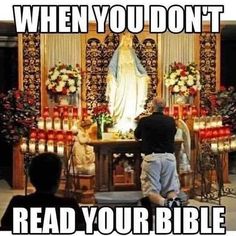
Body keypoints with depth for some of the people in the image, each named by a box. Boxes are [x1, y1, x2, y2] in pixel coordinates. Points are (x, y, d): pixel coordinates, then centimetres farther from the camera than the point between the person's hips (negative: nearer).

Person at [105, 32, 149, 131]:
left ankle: (130, 122, 2)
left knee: (131, 99, -1)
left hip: (131, 78, 4)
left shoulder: (132, 52, 14)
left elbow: (138, 64, 17)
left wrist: (145, 74, 10)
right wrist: (110, 73, -24)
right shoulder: (118, 51, 2)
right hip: (122, 78, -4)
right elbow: (113, 64, -7)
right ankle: (121, 122, -9)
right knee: (121, 98, -9)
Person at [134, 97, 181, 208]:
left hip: (151, 157, -2)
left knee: (151, 191, 0)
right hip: (169, 157, 3)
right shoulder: (171, 121, 10)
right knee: (171, 190, 9)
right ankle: (173, 200, -29)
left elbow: (137, 136, 21)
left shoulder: (144, 121, 2)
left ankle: (164, 202, -35)